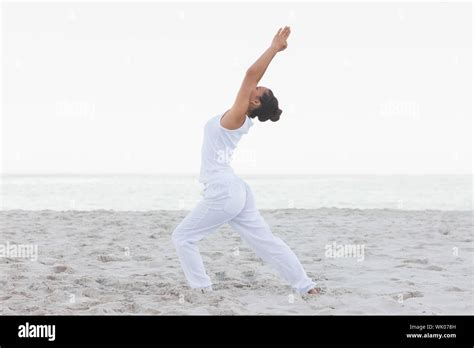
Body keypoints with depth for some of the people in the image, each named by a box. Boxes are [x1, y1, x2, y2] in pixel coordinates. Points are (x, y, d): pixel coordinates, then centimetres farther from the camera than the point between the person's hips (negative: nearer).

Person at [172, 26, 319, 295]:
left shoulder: (236, 118, -13)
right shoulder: (240, 120, 8)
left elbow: (252, 74, -20)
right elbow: (254, 77, 17)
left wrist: (274, 48, -18)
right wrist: (274, 50, 16)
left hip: (223, 192, -9)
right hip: (234, 191, 9)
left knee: (183, 238, 3)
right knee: (266, 241, 9)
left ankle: (202, 290, 1)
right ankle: (306, 286, 8)